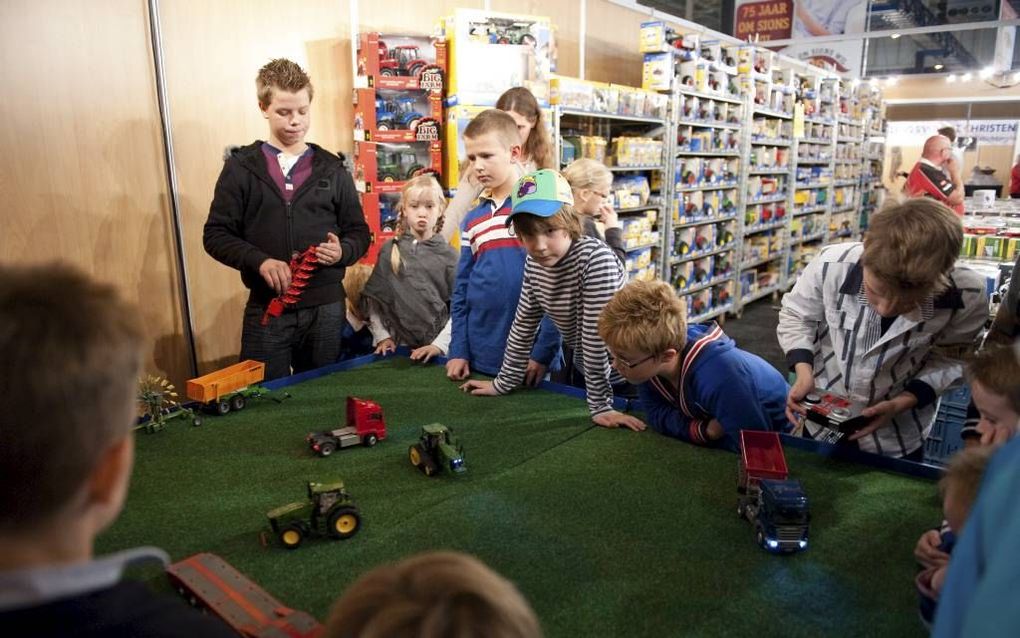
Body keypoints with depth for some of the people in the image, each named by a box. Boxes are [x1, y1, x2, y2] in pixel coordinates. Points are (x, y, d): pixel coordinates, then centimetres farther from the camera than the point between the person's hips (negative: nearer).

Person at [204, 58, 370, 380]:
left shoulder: (331, 168, 7)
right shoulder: (241, 167, 2)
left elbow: (359, 231, 11)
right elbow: (216, 235, 0)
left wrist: (342, 251, -11)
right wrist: (260, 261, -17)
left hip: (325, 308, 2)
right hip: (266, 309, -1)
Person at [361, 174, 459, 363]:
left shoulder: (448, 254, -3)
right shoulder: (389, 250, 2)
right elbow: (374, 299, 5)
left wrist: (439, 344, -13)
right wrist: (382, 336, -3)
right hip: (399, 347, 2)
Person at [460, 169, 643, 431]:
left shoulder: (596, 259, -30)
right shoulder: (533, 264, -8)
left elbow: (597, 336, -30)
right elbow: (523, 326, 3)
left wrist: (599, 405, -27)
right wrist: (503, 382, 7)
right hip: (583, 371, 6)